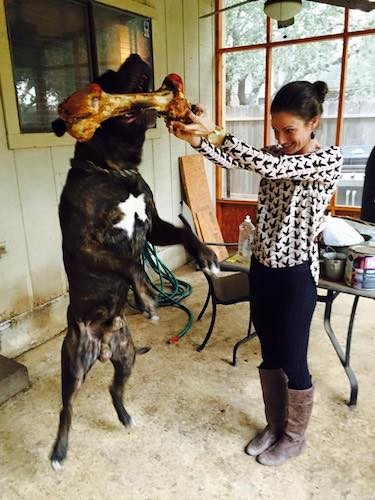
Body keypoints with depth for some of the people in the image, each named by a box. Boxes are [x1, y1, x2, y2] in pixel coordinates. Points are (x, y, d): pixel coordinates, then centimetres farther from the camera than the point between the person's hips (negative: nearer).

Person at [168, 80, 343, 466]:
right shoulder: (277, 153, 7)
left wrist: (213, 133, -31)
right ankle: (274, 426, 40)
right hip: (262, 267, 7)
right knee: (269, 355, 19)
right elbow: (232, 160, -8)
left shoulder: (329, 159, -13)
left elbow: (270, 168, -28)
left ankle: (294, 437, 34)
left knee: (293, 362, 9)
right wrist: (194, 138, -25)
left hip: (296, 274, -6)